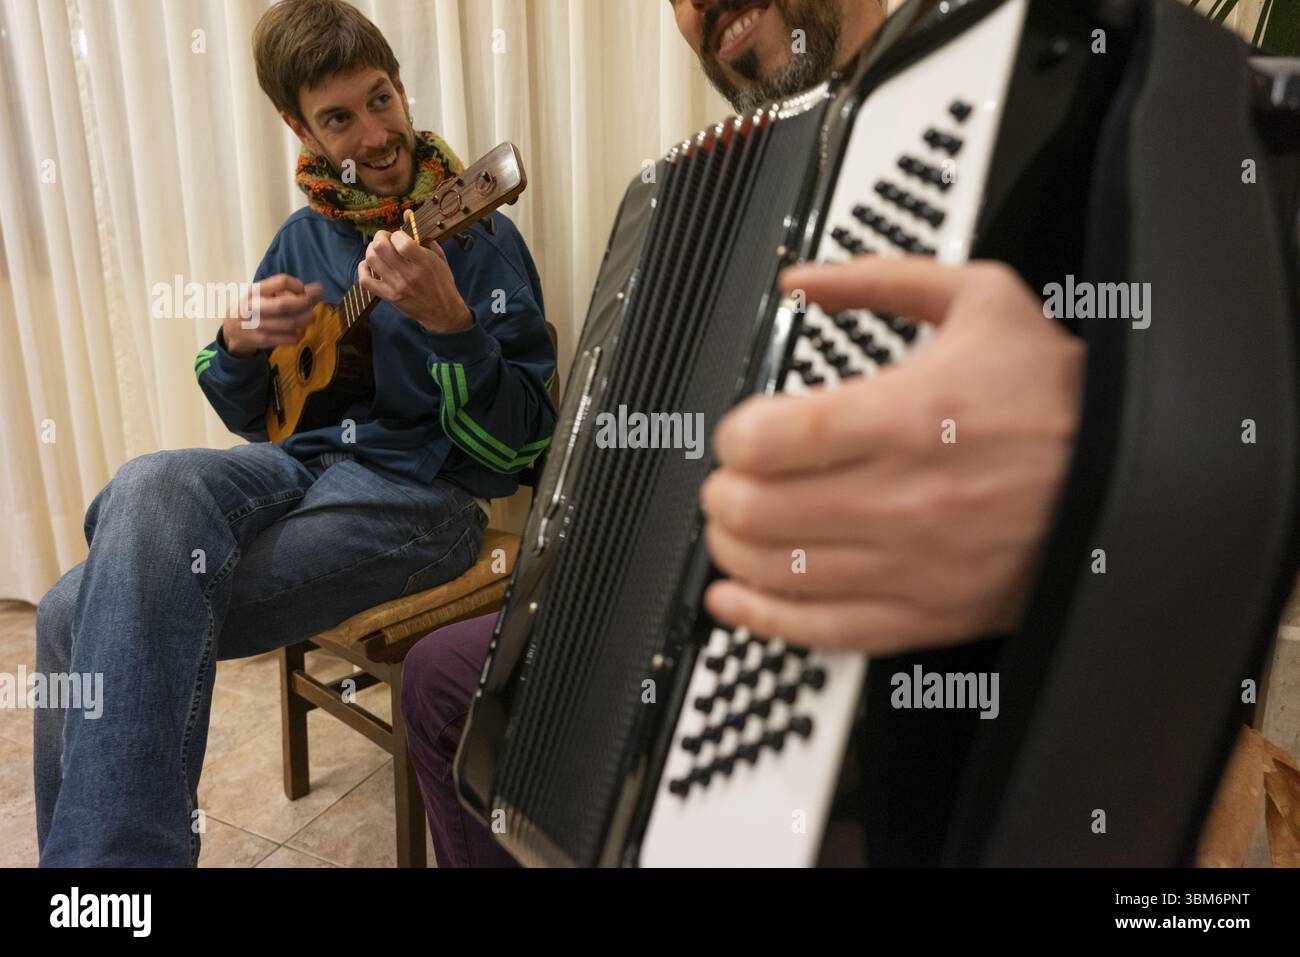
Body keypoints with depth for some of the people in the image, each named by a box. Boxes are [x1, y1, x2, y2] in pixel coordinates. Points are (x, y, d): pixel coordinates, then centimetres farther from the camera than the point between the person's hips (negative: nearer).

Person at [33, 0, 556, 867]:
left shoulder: (477, 238, -2)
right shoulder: (305, 236, 15)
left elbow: (525, 451, -10)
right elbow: (251, 416, 21)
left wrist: (451, 323, -26)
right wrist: (238, 343, -2)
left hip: (419, 492, -5)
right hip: (300, 465, 6)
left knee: (142, 606, -26)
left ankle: (112, 845, -9)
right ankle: (99, 843, -7)